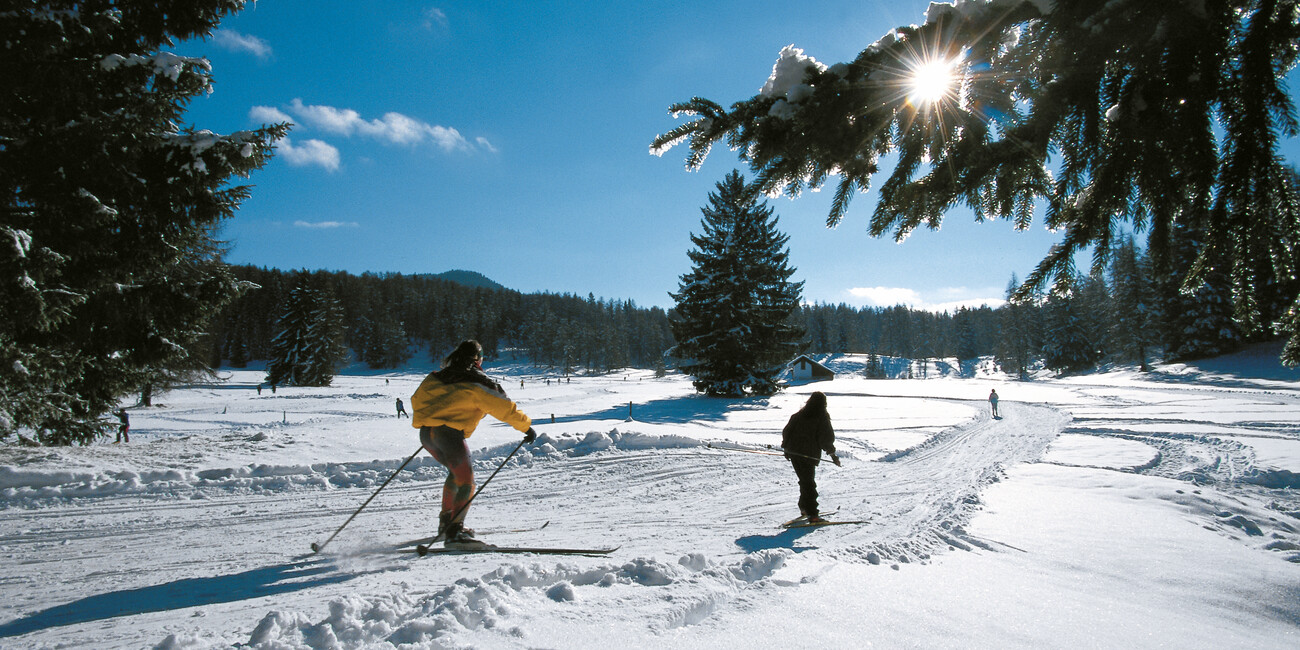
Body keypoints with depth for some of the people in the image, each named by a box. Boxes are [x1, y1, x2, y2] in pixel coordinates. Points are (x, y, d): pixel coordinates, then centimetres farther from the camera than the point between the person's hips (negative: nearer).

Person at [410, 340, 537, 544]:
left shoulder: (436, 377, 17)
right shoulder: (476, 383, -2)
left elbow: (417, 399, 27)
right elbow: (503, 407, -3)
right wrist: (526, 427, 5)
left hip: (425, 433, 8)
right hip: (449, 433, -8)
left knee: (456, 473, 25)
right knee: (466, 481, -1)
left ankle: (445, 522, 30)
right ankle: (454, 531, -11)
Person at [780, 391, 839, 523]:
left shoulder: (798, 415, 9)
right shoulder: (822, 418, -6)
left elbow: (786, 431, 13)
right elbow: (826, 438, -9)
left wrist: (787, 448, 22)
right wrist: (832, 454, -1)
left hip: (794, 453, 5)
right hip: (809, 455, -5)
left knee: (805, 481, 19)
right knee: (809, 483, -2)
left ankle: (804, 508, 27)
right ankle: (812, 514, -8)